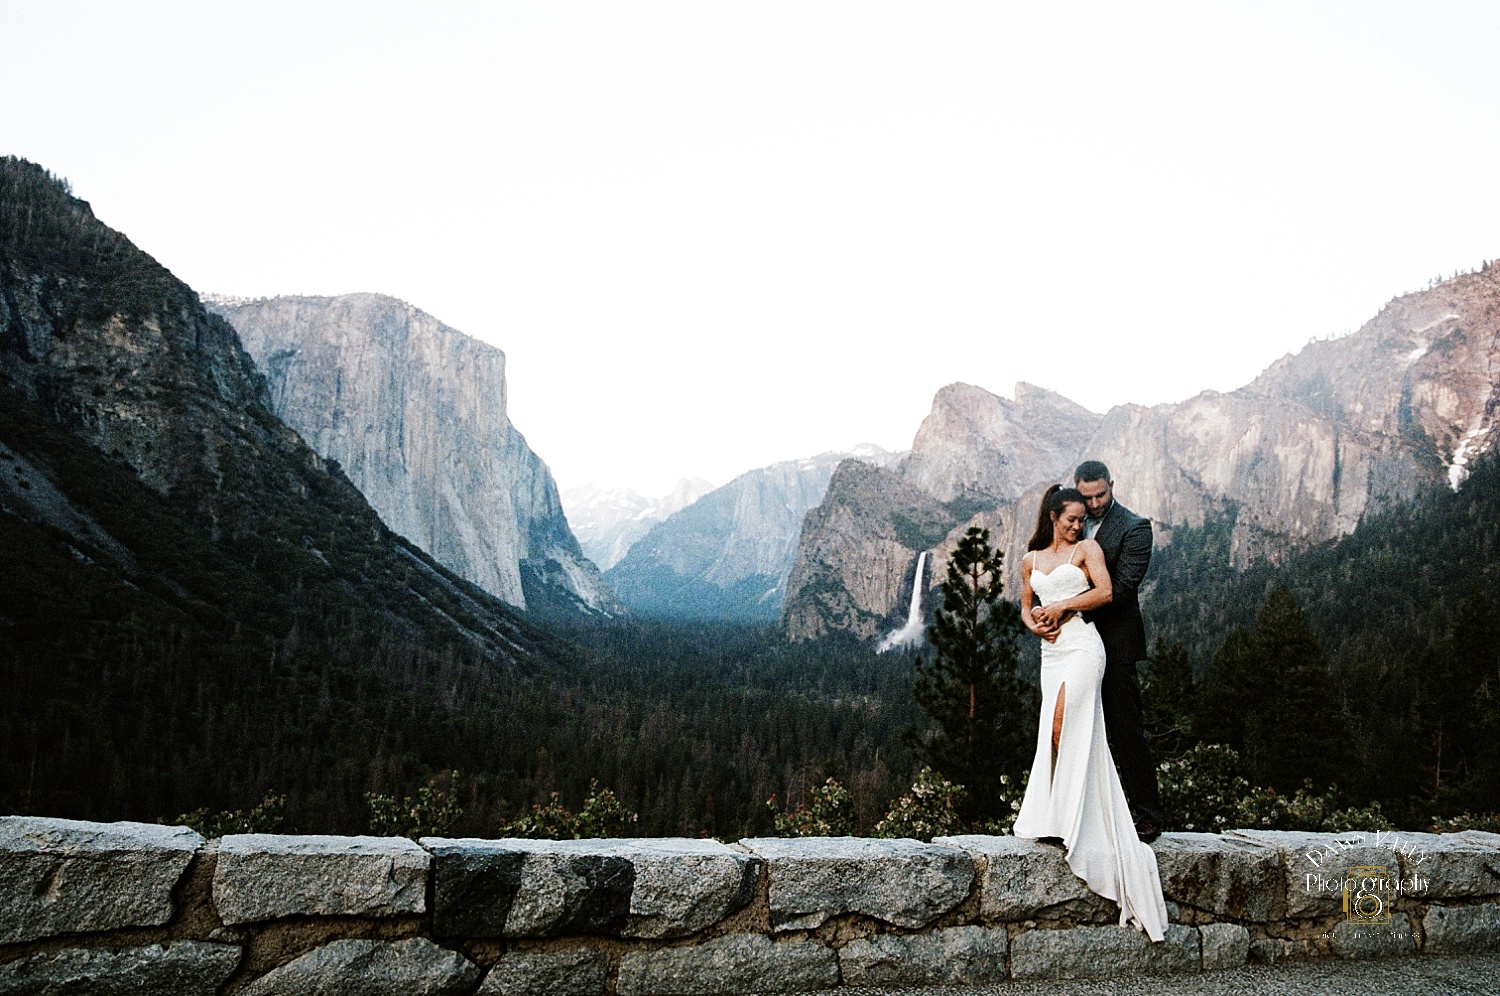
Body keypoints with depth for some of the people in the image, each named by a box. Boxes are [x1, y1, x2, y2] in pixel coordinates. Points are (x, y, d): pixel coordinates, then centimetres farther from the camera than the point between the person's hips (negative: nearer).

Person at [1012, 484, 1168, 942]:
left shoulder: (1087, 548, 5)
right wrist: (1035, 624, 0)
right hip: (1051, 651, 5)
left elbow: (1105, 592, -8)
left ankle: (1068, 820, -14)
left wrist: (1061, 606, -9)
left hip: (1082, 645, -5)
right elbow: (1026, 607, 22)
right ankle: (1056, 817, 2)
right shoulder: (1032, 560, 18)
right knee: (1059, 736, 2)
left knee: (1065, 729, -18)